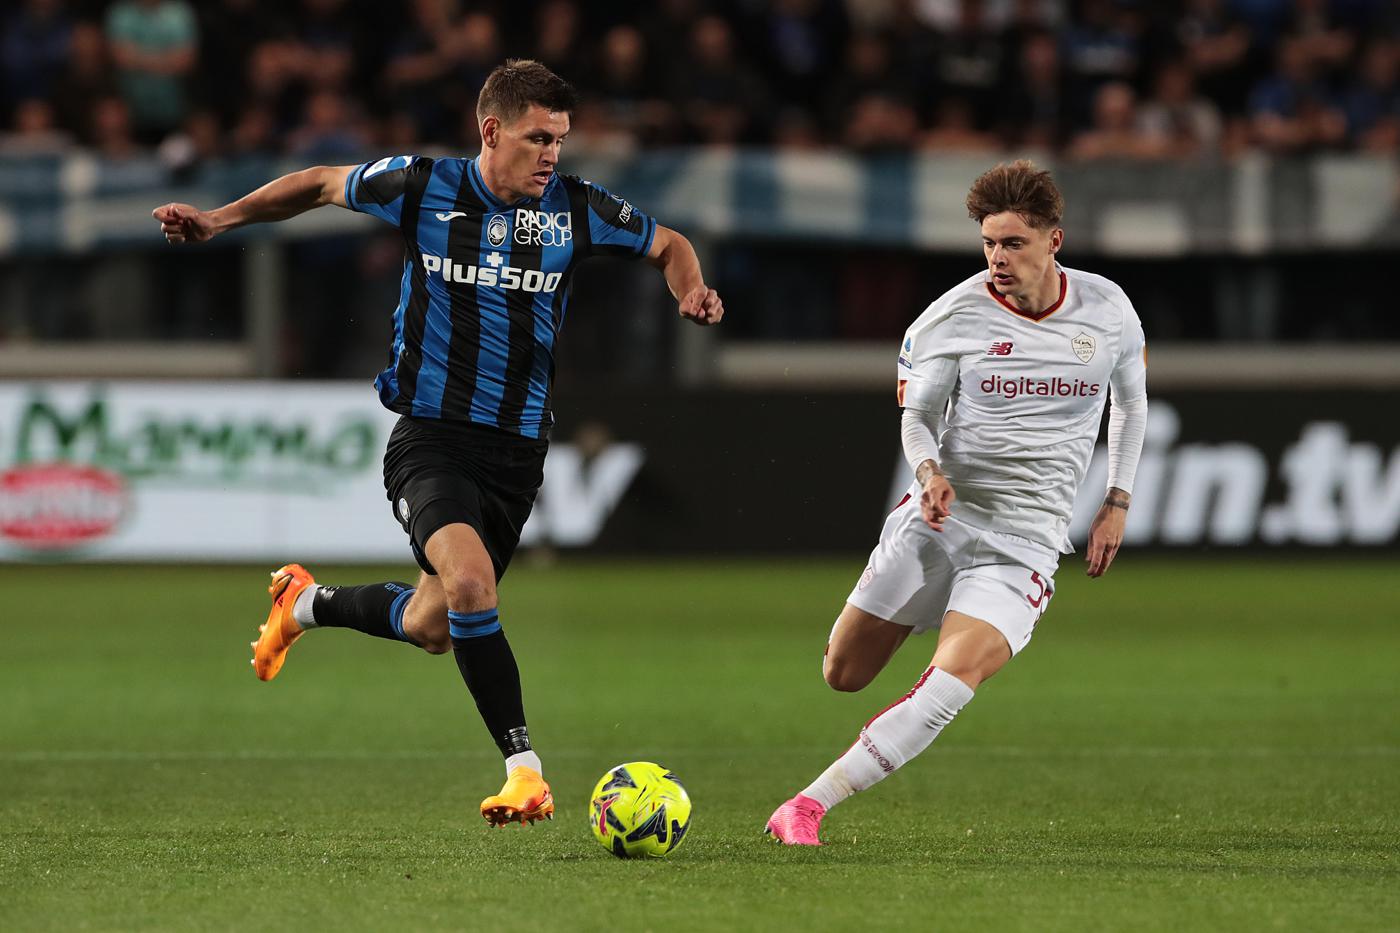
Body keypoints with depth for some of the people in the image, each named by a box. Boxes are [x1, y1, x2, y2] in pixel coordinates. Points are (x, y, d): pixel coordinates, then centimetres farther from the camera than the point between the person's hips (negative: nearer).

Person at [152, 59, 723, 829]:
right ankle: (525, 770, -25)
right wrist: (221, 219, 7)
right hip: (431, 438, -4)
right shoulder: (421, 188, -6)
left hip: (517, 448, 4)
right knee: (470, 579, -29)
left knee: (432, 628, 11)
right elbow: (321, 184, 13)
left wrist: (691, 291, -6)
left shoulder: (576, 209, -1)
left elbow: (667, 245, 16)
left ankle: (306, 604, 42)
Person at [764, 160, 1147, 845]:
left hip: (1025, 542, -1)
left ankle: (806, 806, -25)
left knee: (954, 678, -24)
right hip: (939, 518, 1)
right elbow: (917, 415, 2)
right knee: (843, 675, 2)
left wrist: (1116, 503, 10)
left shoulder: (1107, 308, -1)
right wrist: (930, 472, -19)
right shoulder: (953, 316, -6)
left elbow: (1131, 401, 17)